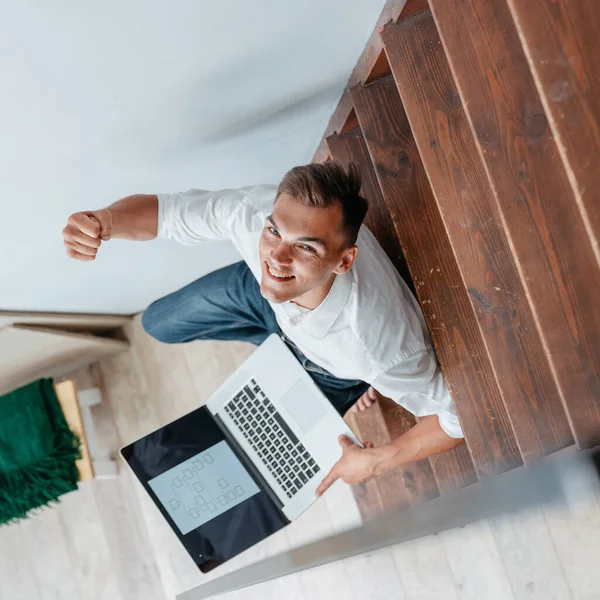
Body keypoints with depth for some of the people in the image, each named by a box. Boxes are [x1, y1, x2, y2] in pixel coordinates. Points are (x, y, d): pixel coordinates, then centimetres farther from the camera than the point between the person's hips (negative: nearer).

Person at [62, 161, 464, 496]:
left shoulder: (383, 347, -47)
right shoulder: (253, 210, -40)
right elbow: (163, 210, -23)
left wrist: (378, 462, -27)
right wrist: (105, 220, -44)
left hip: (332, 365, -3)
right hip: (260, 289, 4)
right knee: (159, 324, 16)